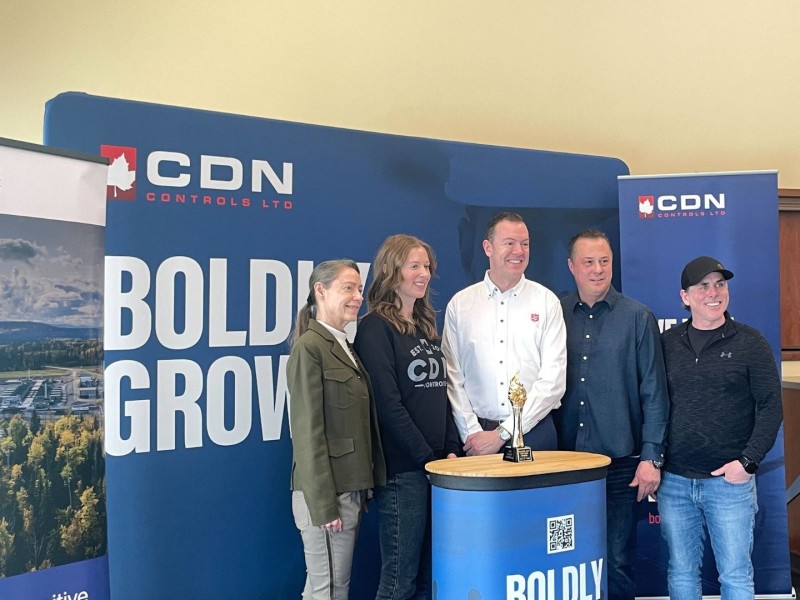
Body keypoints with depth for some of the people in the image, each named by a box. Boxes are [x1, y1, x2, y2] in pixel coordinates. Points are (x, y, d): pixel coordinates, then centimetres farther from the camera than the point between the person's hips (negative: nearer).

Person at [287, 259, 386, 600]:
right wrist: (324, 504, -17)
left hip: (351, 488, 8)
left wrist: (362, 489, 12)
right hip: (325, 493, -8)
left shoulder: (346, 347, 12)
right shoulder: (309, 347, -13)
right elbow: (308, 432, -17)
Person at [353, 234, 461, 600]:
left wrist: (451, 450, 4)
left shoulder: (426, 325, 14)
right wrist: (428, 458, -13)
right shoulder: (376, 327, -9)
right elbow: (387, 405, -15)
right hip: (402, 469, -7)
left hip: (436, 465, 7)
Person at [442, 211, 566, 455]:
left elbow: (553, 380, -5)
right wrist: (473, 434, -9)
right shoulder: (460, 304, 4)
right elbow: (453, 379, 1)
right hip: (477, 437, 0)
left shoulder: (547, 302, 1)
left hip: (534, 433, 0)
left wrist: (502, 434, -10)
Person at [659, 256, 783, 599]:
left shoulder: (750, 343, -1)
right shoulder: (667, 343, 5)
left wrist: (748, 461, -11)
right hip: (673, 481, 2)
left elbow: (771, 407, -2)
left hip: (730, 481, -2)